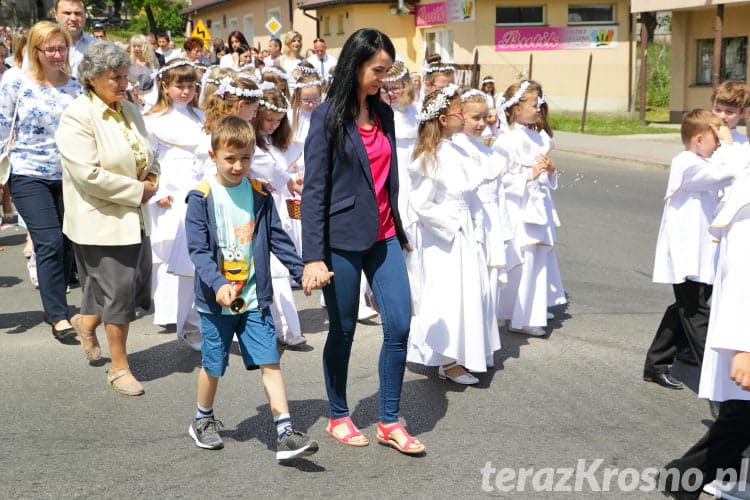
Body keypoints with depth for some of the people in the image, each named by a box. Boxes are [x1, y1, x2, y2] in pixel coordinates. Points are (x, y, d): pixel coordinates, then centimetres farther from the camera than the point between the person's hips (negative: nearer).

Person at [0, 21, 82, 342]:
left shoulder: (76, 86, 3)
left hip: (67, 175, 4)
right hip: (29, 175, -4)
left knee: (67, 244, 6)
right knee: (50, 242, -13)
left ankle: (54, 305, 24)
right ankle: (58, 317, -7)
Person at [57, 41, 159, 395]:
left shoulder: (130, 111, 9)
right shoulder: (77, 117, -14)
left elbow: (148, 154, 22)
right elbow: (89, 174, -22)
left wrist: (152, 180, 0)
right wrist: (138, 190, -16)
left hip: (134, 217, 8)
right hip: (101, 220, -7)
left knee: (139, 288, 11)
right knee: (119, 292, -2)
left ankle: (87, 321, 40)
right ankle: (119, 368, 16)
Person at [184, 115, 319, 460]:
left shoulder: (259, 194, 3)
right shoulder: (201, 197, -8)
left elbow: (278, 239, 9)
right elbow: (197, 249, -13)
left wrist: (302, 271, 0)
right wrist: (218, 284, -27)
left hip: (254, 299, 2)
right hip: (215, 301, -2)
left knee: (269, 362, -4)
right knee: (213, 365, 12)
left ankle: (285, 433, -3)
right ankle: (203, 420, 36)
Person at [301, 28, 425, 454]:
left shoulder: (384, 114, 9)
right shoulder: (328, 117, -8)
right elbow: (314, 189, -11)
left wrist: (399, 230, 16)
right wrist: (313, 256, -15)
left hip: (384, 238, 5)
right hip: (343, 239, -5)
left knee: (400, 325, -1)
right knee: (343, 330, 7)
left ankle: (390, 422, 12)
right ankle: (338, 416, 25)